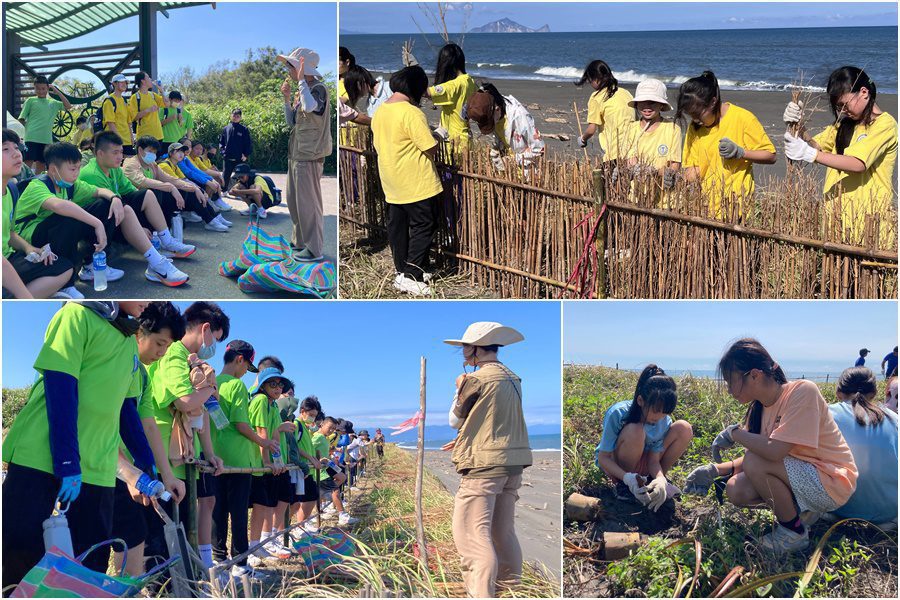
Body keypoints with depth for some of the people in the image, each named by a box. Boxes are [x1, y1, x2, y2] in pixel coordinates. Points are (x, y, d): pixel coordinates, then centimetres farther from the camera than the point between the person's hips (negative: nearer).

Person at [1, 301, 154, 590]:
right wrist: (67, 462, -19)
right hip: (41, 457, -6)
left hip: (96, 468, 6)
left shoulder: (129, 341, 17)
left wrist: (146, 461, 14)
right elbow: (60, 387, -13)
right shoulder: (79, 315, -4)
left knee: (92, 561, 1)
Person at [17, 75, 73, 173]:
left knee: (41, 163, 7)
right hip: (32, 138, -4)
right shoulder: (31, 101, 6)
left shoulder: (53, 103, 16)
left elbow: (68, 106, 8)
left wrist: (57, 92, 8)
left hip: (47, 139, 4)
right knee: (29, 162, -10)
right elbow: (21, 119, 5)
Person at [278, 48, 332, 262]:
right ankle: (300, 240, 32)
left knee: (308, 202, -4)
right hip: (296, 155, 10)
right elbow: (292, 122, 18)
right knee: (293, 199, 19)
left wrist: (301, 80, -28)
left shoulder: (319, 89, -14)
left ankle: (314, 249, 4)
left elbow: (310, 106, -36)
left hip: (310, 157, -10)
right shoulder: (304, 90, 15)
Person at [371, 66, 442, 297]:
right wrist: (435, 139, 3)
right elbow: (431, 148, -19)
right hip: (416, 182, -8)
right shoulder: (411, 113, -20)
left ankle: (403, 271, 23)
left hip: (391, 182, 8)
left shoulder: (380, 111, 5)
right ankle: (411, 276, -2)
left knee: (397, 226, 14)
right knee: (422, 227, 0)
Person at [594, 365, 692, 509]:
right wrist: (627, 478, -41)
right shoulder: (617, 414, -29)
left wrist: (660, 478, -37)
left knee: (683, 429, -15)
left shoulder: (664, 421, -15)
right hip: (613, 464, -4)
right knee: (635, 431, -37)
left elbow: (653, 459, -13)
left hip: (641, 464, 5)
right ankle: (622, 486, -15)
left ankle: (654, 481, 0)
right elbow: (603, 458, -24)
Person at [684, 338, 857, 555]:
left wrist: (734, 433, -18)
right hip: (800, 477, 8)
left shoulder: (802, 391, -23)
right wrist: (714, 470, -5)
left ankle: (794, 531, -6)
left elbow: (775, 451, -33)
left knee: (755, 463, -26)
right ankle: (802, 511, 9)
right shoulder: (760, 407, 1)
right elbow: (759, 454, 6)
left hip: (832, 482, -8)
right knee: (735, 490, -10)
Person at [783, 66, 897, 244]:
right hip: (838, 212, 6)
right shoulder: (844, 124, 18)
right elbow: (815, 145, 11)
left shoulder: (884, 124, -8)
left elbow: (858, 164, -21)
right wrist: (798, 126, -9)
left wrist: (810, 154, -28)